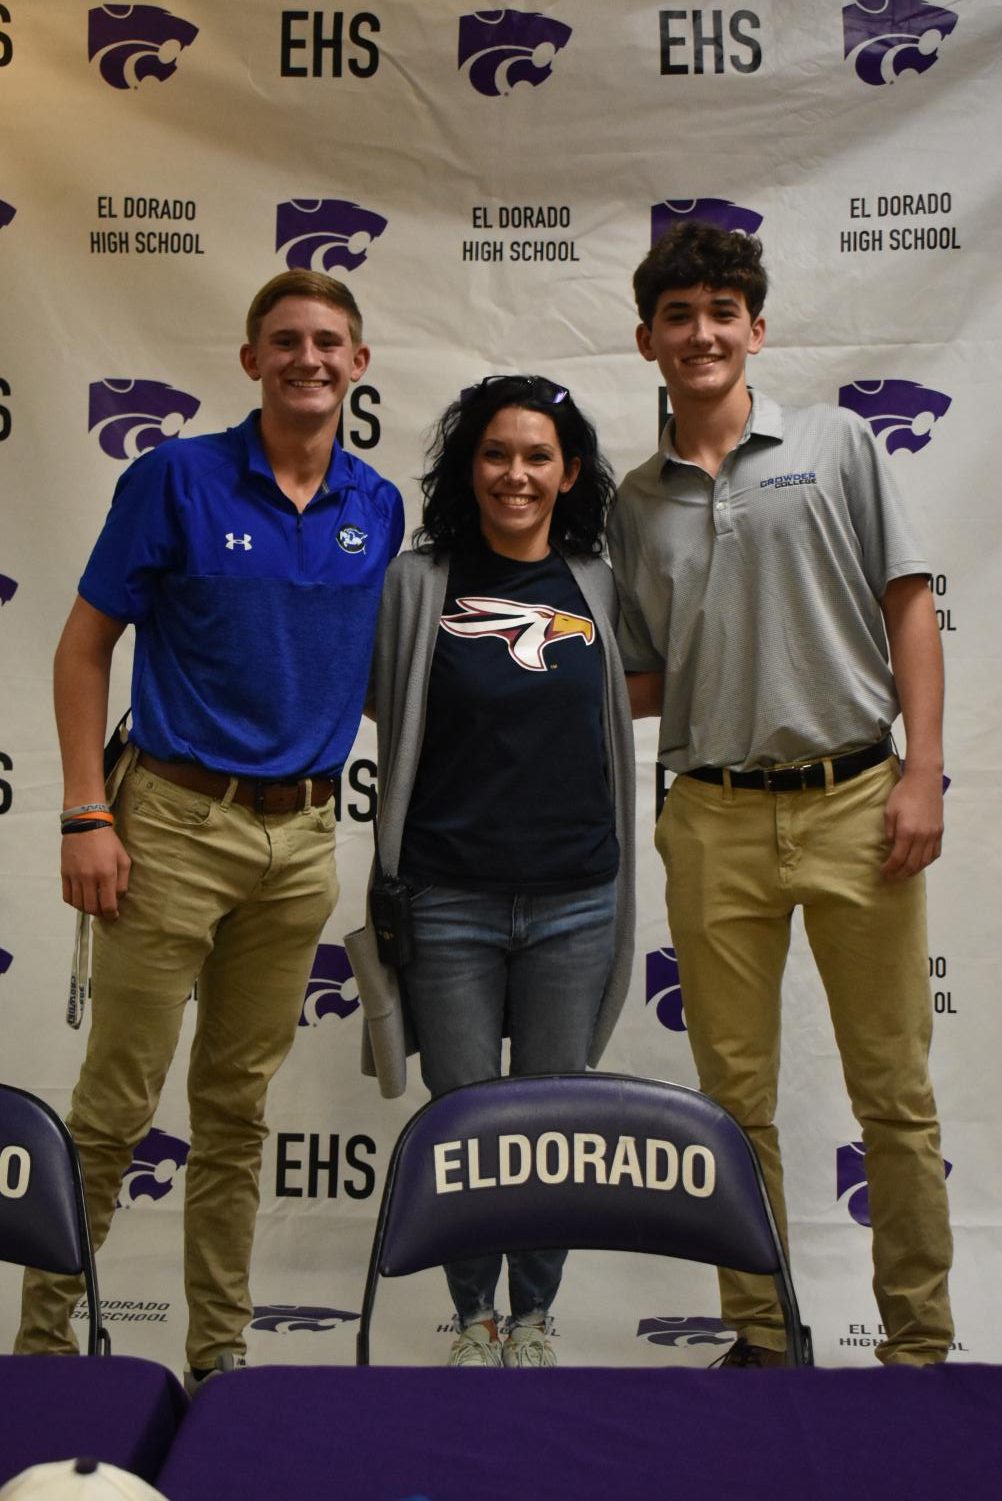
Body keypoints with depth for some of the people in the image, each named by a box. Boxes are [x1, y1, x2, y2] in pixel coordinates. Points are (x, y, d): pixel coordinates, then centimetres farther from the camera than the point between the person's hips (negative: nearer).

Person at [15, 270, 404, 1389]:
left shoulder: (380, 510, 7)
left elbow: (387, 668, 16)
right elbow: (85, 647, -3)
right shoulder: (176, 478, -4)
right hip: (178, 821, -4)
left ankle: (219, 1350, 26)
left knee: (238, 1107, 14)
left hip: (305, 836, 4)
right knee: (115, 1105, 1)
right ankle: (44, 1337, 20)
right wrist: (87, 815, -10)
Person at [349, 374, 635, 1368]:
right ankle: (474, 1321, 28)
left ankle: (534, 1321, 29)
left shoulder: (600, 587, 6)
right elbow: (374, 701, 6)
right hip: (449, 901, -1)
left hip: (573, 901, 2)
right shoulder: (415, 582, -1)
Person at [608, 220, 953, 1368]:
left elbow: (909, 609, 2)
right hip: (713, 819, 2)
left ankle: (918, 1343, 18)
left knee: (894, 1093, 4)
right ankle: (760, 1336, 22)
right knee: (735, 1096, 8)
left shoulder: (835, 444, 6)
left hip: (854, 801, -2)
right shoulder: (634, 505, 12)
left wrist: (922, 775, -6)